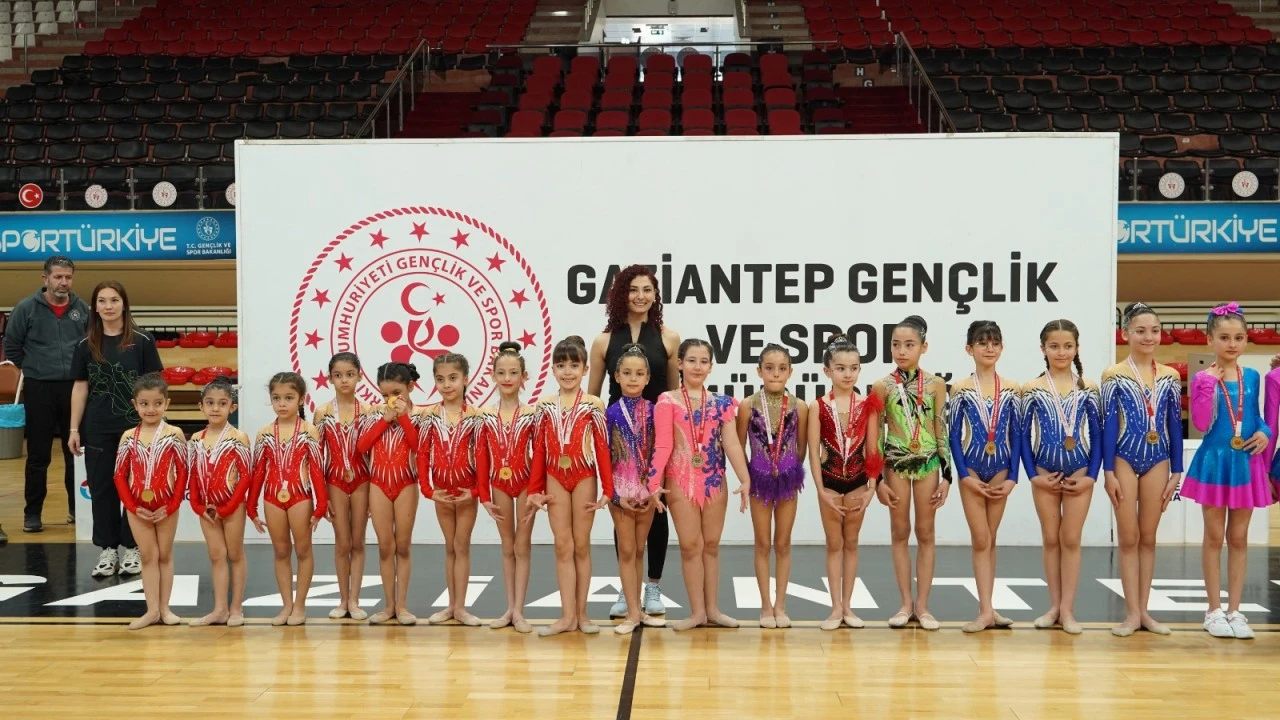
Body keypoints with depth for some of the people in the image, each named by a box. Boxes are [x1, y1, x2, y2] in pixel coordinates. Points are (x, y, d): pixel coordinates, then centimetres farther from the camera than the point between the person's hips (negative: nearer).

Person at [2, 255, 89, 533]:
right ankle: (32, 513, 12)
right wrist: (33, 370, 6)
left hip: (74, 388, 2)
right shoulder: (26, 308, -5)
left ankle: (77, 508, 21)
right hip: (38, 389, -2)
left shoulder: (82, 309, 2)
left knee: (76, 451, 9)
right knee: (38, 455, 3)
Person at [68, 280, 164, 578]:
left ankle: (131, 548, 16)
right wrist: (74, 429, 5)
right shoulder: (86, 345, 5)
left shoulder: (142, 342, -3)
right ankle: (107, 549, 18)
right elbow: (80, 388, 8)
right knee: (101, 488, 7)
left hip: (134, 427, -2)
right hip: (98, 430, 3)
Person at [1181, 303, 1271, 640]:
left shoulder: (1252, 377, 4)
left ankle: (1234, 610, 16)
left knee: (1239, 538, 9)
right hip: (1215, 461, -4)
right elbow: (1202, 424, -17)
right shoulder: (1203, 379, -9)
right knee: (1214, 537, 6)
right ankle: (1214, 610, 14)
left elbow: (1255, 416, 15)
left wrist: (1264, 433, -5)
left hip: (1246, 463, 4)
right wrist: (1208, 387, -24)